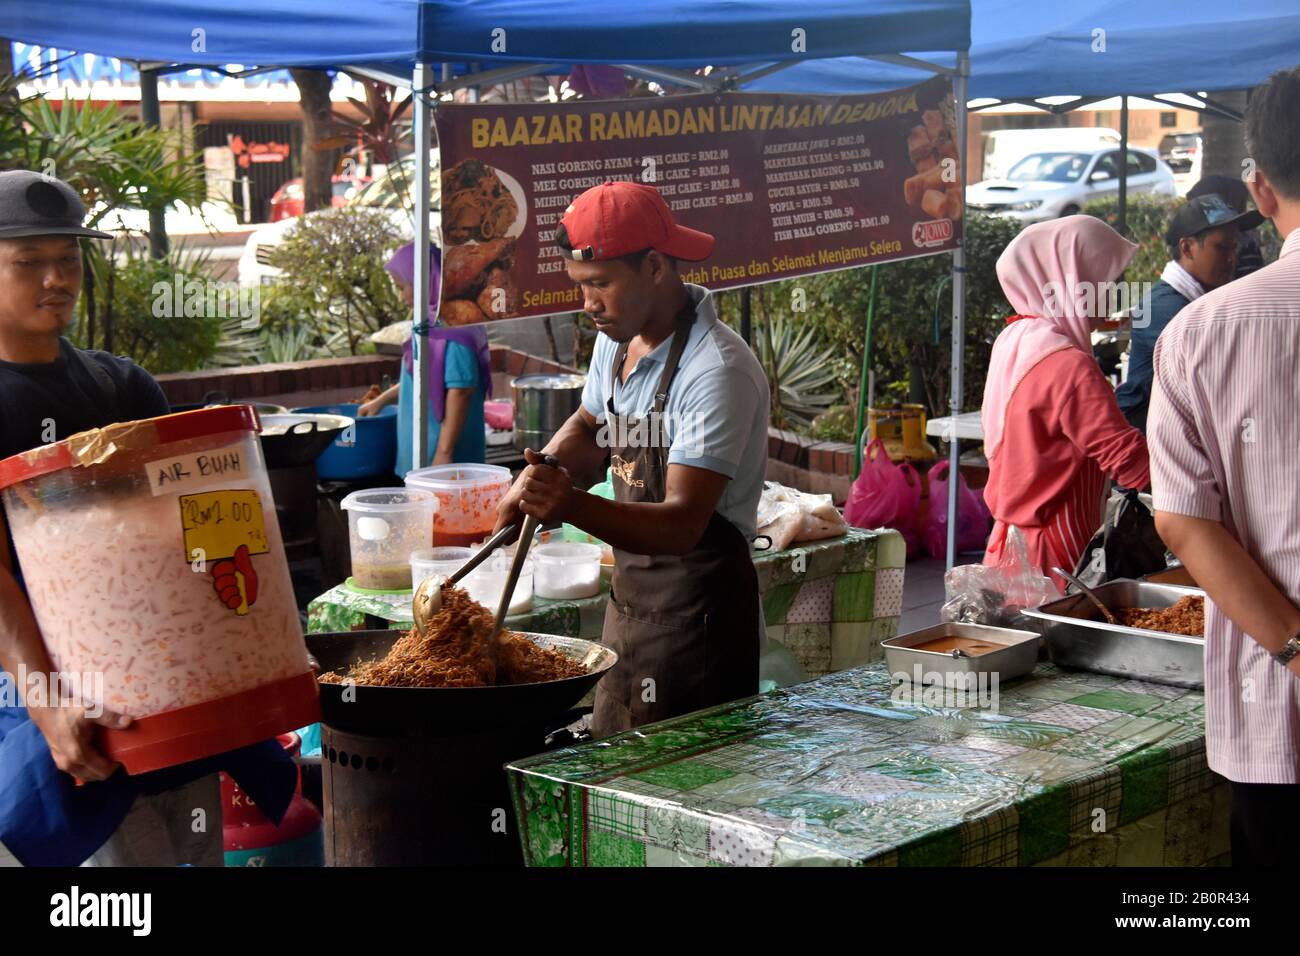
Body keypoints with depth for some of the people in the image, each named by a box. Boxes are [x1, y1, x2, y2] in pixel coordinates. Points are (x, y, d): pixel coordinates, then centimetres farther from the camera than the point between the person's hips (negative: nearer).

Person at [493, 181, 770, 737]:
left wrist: (576, 508, -42)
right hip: (628, 598, 9)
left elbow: (682, 523, -28)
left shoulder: (718, 372, -22)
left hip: (697, 613, -8)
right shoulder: (618, 339, 5)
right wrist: (542, 474, 4)